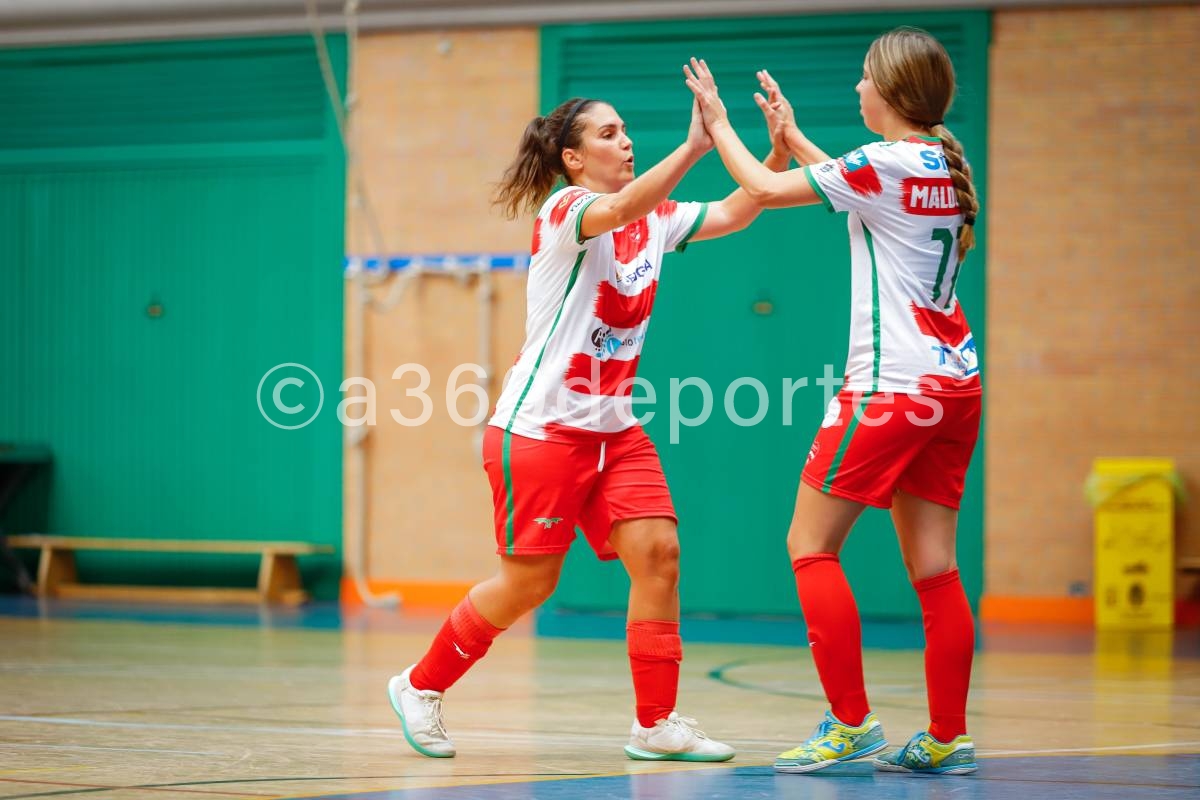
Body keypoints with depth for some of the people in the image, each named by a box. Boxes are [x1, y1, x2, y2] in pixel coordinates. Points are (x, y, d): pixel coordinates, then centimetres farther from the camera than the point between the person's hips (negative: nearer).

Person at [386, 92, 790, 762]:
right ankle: (421, 687, 17)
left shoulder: (655, 219, 9)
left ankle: (658, 724, -2)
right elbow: (621, 209, -34)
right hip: (539, 426, -7)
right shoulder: (565, 208, -13)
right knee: (529, 583, -3)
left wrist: (777, 155, -16)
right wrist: (694, 147, -45)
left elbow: (731, 215, -1)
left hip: (613, 429, 7)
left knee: (658, 554, -7)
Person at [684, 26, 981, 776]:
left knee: (811, 546, -1)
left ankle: (851, 722, -5)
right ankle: (948, 738, 6)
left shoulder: (885, 163, -13)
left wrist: (718, 121, 7)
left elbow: (765, 189, -7)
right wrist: (791, 135, 34)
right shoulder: (944, 164, 11)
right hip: (954, 384, 8)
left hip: (891, 384, -8)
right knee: (933, 565, 8)